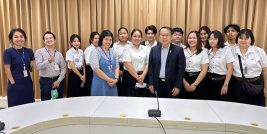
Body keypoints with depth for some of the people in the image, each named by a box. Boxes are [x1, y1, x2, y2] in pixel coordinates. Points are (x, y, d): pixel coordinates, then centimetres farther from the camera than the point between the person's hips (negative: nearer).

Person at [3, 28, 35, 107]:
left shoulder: (29, 51, 6)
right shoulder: (8, 52, -7)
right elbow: (7, 69, -7)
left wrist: (31, 66, -3)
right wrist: (13, 82, -9)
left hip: (28, 84, 4)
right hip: (15, 86, -4)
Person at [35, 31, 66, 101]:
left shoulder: (59, 54, 9)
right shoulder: (39, 52, 0)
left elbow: (63, 68, 6)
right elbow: (38, 66, -12)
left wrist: (59, 80, -6)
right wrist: (48, 61, -31)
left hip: (58, 80, 3)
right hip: (45, 81, -2)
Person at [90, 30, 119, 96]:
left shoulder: (113, 52, 12)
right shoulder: (95, 52, -6)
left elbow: (117, 67, 10)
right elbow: (96, 69, -15)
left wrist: (116, 79, -7)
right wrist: (109, 79, -15)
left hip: (112, 85, 5)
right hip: (100, 85, -5)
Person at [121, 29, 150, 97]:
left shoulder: (145, 49, 11)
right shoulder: (127, 48, -1)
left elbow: (147, 64, 6)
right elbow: (127, 65, -10)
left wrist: (143, 75, -9)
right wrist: (137, 77, -10)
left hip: (143, 77, 4)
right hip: (130, 77, -3)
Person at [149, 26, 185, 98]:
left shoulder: (179, 50, -3)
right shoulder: (154, 50, 6)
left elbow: (181, 69, -5)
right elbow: (151, 67, 6)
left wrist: (177, 86, -10)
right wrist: (151, 83, 0)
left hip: (171, 85, -2)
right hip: (157, 84, 2)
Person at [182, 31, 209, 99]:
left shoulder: (203, 53, 0)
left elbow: (204, 70, -5)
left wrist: (195, 84, -10)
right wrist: (184, 82, -9)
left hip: (198, 80, -1)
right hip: (185, 79, 1)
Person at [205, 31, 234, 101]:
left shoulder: (226, 51, -5)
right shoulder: (208, 51, 6)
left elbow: (230, 69, -7)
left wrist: (225, 85, -12)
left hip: (221, 81, -3)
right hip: (209, 82, 4)